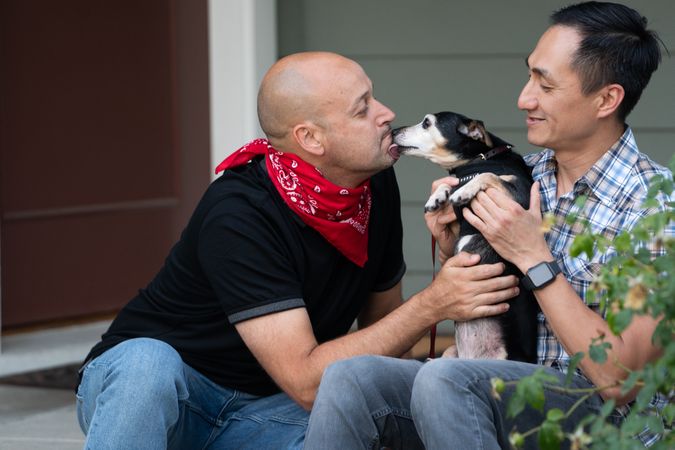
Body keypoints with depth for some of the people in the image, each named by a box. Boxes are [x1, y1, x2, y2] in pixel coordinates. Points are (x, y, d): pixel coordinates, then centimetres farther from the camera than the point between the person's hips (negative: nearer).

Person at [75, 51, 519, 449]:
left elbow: (380, 325, 11)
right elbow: (307, 383, -29)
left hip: (261, 409, 6)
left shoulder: (377, 186, -5)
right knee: (146, 364, -40)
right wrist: (432, 305, -29)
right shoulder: (238, 216, -28)